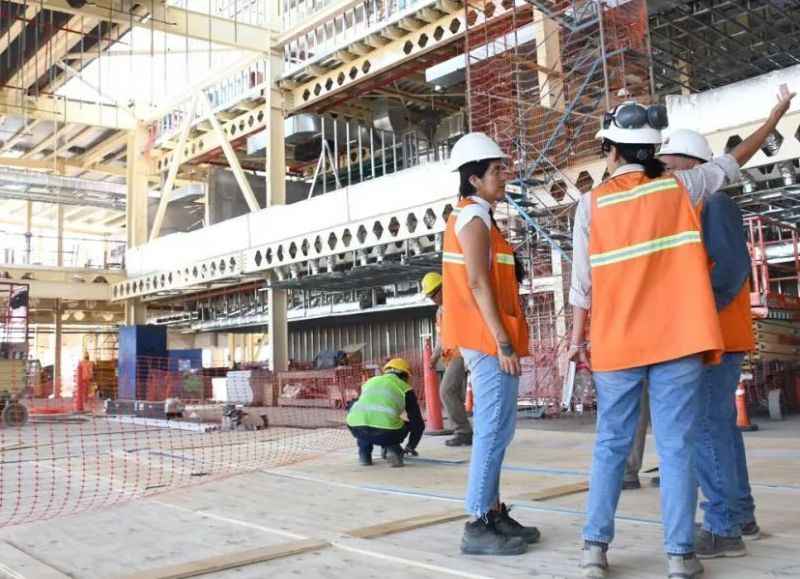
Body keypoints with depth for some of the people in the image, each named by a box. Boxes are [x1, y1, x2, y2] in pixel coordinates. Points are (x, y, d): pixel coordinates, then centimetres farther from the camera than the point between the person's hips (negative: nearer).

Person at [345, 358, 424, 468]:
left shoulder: (370, 381, 31)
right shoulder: (405, 388, 19)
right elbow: (418, 422, 19)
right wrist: (411, 446, 38)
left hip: (357, 430, 2)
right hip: (386, 434, -2)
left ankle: (364, 454, 24)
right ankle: (392, 449, 4)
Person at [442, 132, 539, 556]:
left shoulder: (473, 218, 20)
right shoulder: (473, 218, -10)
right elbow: (478, 283, -18)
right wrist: (503, 342, -20)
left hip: (487, 340, 10)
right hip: (489, 340, -10)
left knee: (494, 430, 12)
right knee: (494, 431, -9)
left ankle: (494, 513, 19)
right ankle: (478, 526, -5)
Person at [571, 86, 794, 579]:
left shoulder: (592, 203, -2)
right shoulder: (680, 187, 2)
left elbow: (583, 283, -2)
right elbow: (734, 161, 18)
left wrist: (578, 339, 8)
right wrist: (778, 113, 32)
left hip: (616, 344, 0)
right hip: (677, 339, 0)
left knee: (611, 446, 9)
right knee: (677, 447, 4)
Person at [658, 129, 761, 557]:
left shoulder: (714, 204, -9)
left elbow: (733, 267, -21)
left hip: (715, 337, -10)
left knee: (706, 428, -10)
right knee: (720, 426, 15)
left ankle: (723, 528, -4)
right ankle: (740, 515, 25)